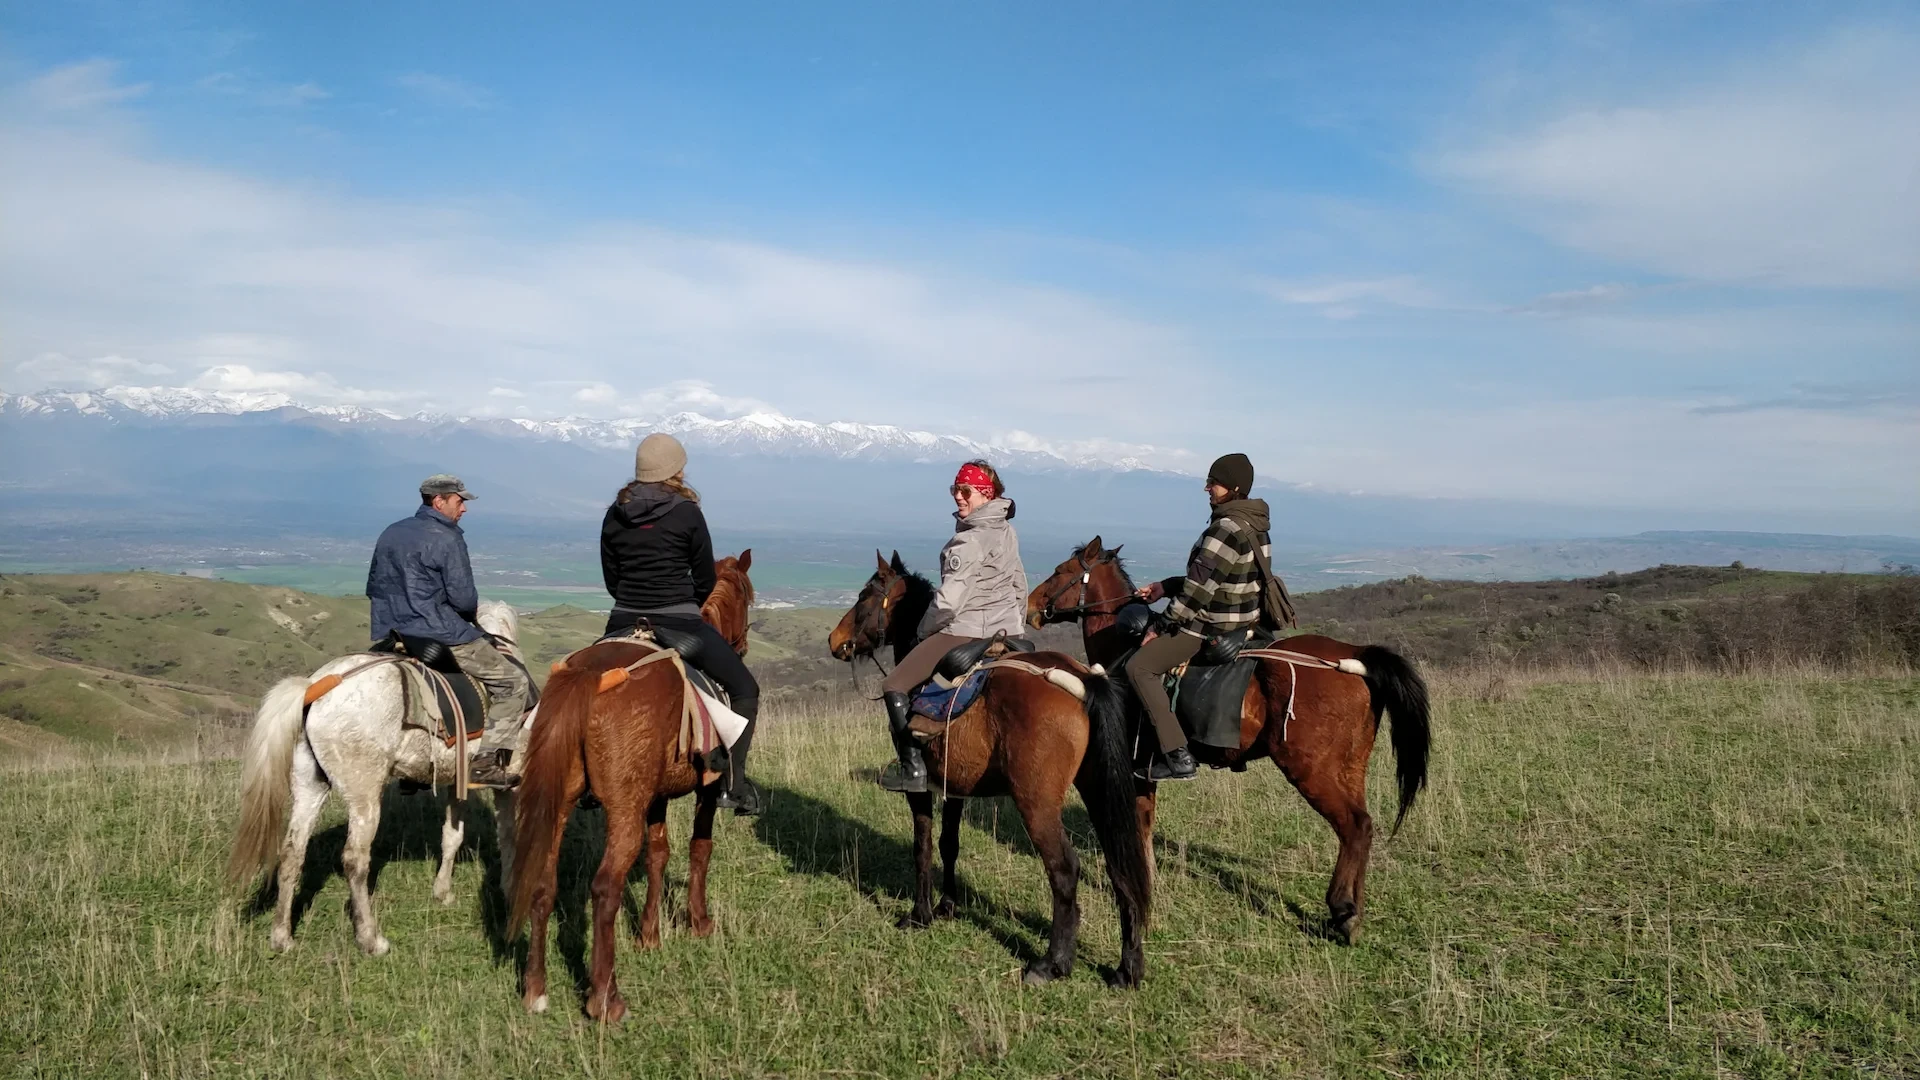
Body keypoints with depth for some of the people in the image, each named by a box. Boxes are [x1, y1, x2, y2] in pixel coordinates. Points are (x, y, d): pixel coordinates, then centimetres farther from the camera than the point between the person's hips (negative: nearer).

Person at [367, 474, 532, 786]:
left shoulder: (390, 533, 12)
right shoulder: (447, 539, -13)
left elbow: (373, 588, 18)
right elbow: (464, 598, -15)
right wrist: (474, 609, 5)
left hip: (391, 635, 9)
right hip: (438, 637, -9)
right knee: (513, 681, -2)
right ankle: (487, 761, -9)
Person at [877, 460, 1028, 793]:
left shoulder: (968, 541, -18)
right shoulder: (1007, 532, 8)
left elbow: (949, 601, -20)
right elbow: (1020, 587, 17)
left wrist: (924, 631, -4)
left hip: (965, 632, -8)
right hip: (1008, 635, 8)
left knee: (895, 687, -2)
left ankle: (913, 768, -8)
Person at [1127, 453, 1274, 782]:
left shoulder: (1227, 529, -22)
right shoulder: (1252, 525, 10)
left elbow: (1199, 590, -22)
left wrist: (1162, 625, -13)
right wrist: (1164, 587, 14)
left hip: (1217, 631, -11)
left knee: (1139, 666, -11)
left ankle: (1177, 756, -15)